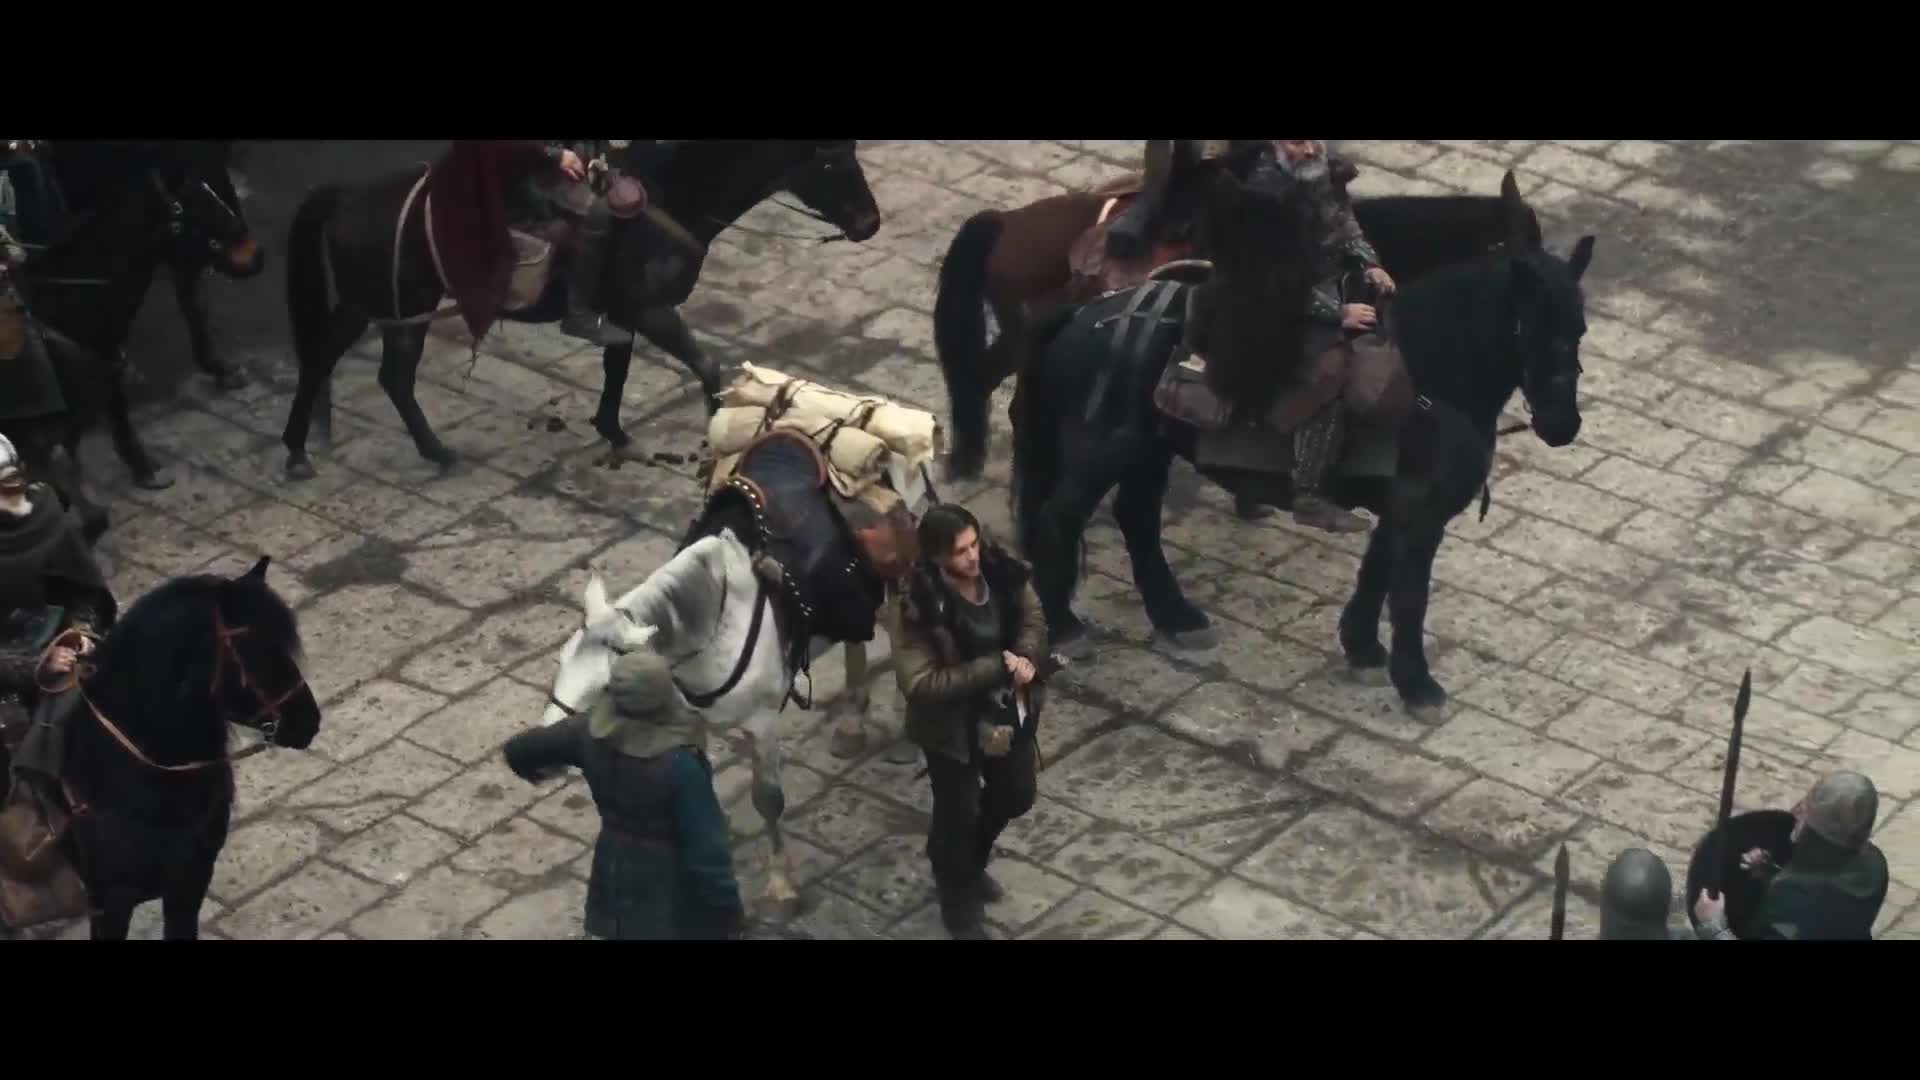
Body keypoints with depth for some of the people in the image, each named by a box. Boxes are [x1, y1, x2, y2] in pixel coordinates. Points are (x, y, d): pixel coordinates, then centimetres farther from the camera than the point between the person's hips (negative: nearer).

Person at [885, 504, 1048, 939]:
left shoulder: (1001, 571, -16)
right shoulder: (914, 607, -31)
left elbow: (1034, 620, -2)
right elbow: (919, 683, -31)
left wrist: (1024, 659, -25)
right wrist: (997, 667, -32)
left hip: (1008, 710, 6)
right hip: (953, 725, -5)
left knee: (1017, 795, 25)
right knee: (958, 812, 14)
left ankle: (970, 865, 55)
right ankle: (959, 902, 43)